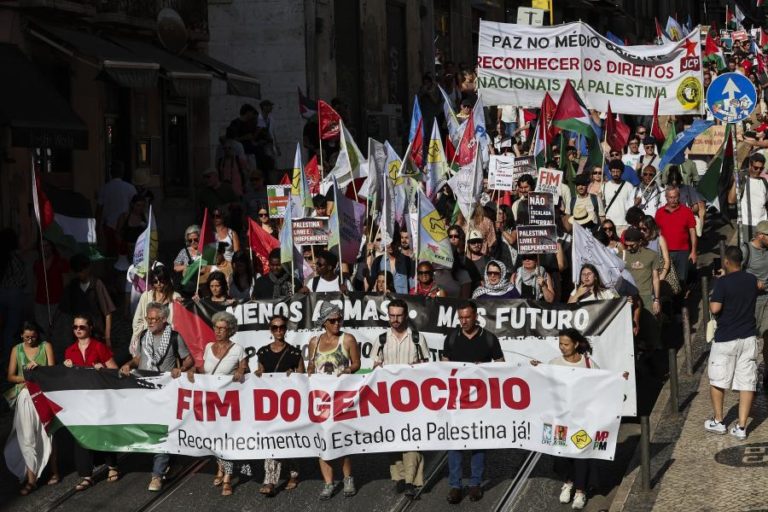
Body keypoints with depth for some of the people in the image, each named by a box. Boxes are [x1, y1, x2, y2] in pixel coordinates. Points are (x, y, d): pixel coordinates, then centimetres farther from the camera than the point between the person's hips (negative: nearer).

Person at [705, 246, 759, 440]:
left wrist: (712, 297, 1)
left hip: (726, 339, -4)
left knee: (717, 380, 13)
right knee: (747, 383, 4)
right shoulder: (752, 280, 4)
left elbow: (715, 308, -21)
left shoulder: (723, 282, -15)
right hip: (748, 338, 4)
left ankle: (718, 421, 19)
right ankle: (741, 427, 1)